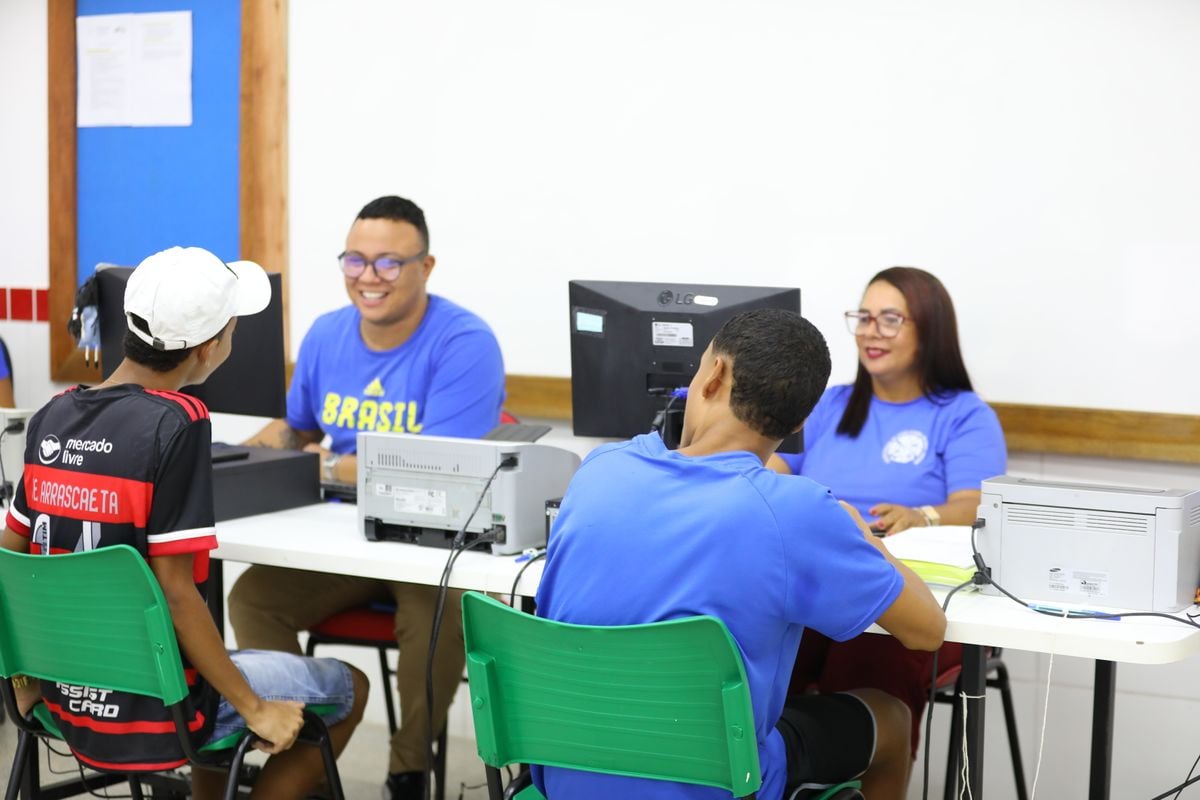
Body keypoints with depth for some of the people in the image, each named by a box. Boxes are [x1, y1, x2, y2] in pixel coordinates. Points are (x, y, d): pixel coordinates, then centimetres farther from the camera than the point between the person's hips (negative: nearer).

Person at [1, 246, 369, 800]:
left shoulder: (53, 416, 1)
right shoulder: (177, 423, -20)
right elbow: (173, 588, -21)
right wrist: (255, 710, -13)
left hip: (65, 701, 7)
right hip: (149, 713, -7)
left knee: (221, 664, 35)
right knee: (350, 690, 14)